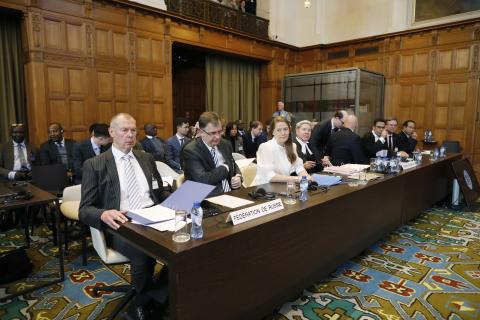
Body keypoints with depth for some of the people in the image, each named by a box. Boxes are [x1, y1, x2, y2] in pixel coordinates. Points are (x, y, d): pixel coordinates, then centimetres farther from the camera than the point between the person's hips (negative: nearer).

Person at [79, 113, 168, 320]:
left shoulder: (147, 159, 16)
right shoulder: (94, 164, 3)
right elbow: (85, 210, -1)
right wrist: (104, 214, -24)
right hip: (121, 224, -3)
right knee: (144, 252, -34)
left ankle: (164, 299, -5)